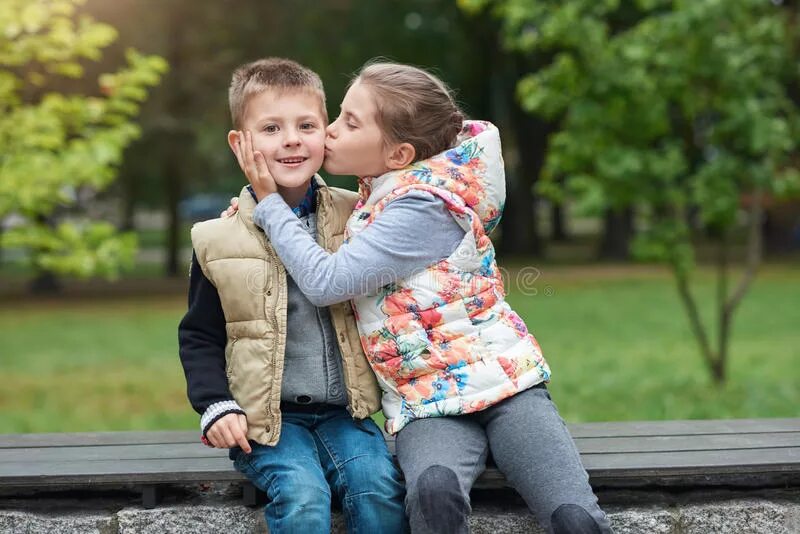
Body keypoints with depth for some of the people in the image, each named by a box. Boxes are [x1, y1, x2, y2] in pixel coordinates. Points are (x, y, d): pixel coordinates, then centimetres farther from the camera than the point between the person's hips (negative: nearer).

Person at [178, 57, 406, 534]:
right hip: (266, 419, -2)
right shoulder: (220, 240, 0)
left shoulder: (355, 218, 4)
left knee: (378, 489, -23)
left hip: (345, 411, 2)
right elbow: (199, 337, 7)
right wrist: (216, 406, -6)